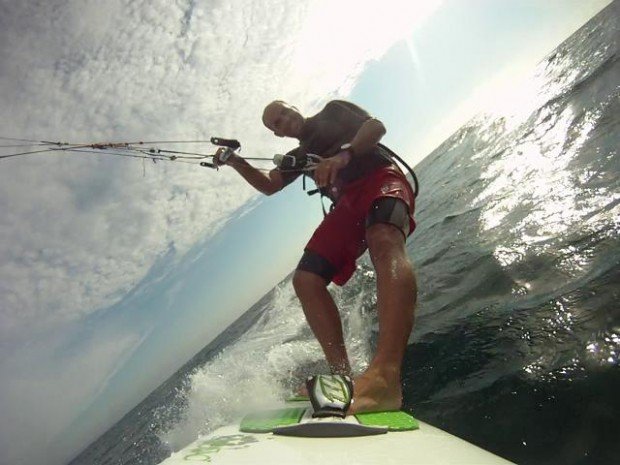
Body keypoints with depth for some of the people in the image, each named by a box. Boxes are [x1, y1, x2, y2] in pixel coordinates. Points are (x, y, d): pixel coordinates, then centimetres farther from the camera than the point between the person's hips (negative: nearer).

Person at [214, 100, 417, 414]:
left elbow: (376, 126, 2)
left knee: (384, 242, -39)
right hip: (346, 205, 7)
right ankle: (343, 375, -19)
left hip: (380, 179, -6)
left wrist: (344, 155, -17)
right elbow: (268, 185, 20)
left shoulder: (334, 111, 19)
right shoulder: (299, 156, 32)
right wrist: (236, 163, 3)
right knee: (305, 279, -13)